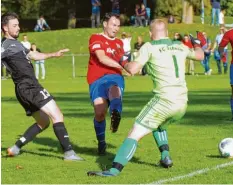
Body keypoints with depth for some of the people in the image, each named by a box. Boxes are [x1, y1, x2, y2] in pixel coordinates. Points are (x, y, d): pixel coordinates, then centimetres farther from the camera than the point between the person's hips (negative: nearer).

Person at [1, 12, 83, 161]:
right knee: (57, 116, -12)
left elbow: (33, 55, 31)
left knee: (43, 122, 19)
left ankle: (16, 148, 14)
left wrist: (54, 54, 30)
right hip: (29, 86, -11)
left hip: (26, 88, 11)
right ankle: (69, 153, -16)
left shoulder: (15, 43, 21)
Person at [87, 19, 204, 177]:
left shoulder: (149, 47, -3)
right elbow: (200, 55, 32)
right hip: (182, 103, 6)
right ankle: (165, 156, 18)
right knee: (157, 124, 35)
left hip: (164, 101, -6)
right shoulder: (180, 47, 14)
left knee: (134, 134, -7)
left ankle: (115, 169, -22)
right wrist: (197, 43, 52)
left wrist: (123, 62, 9)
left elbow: (133, 69, -13)